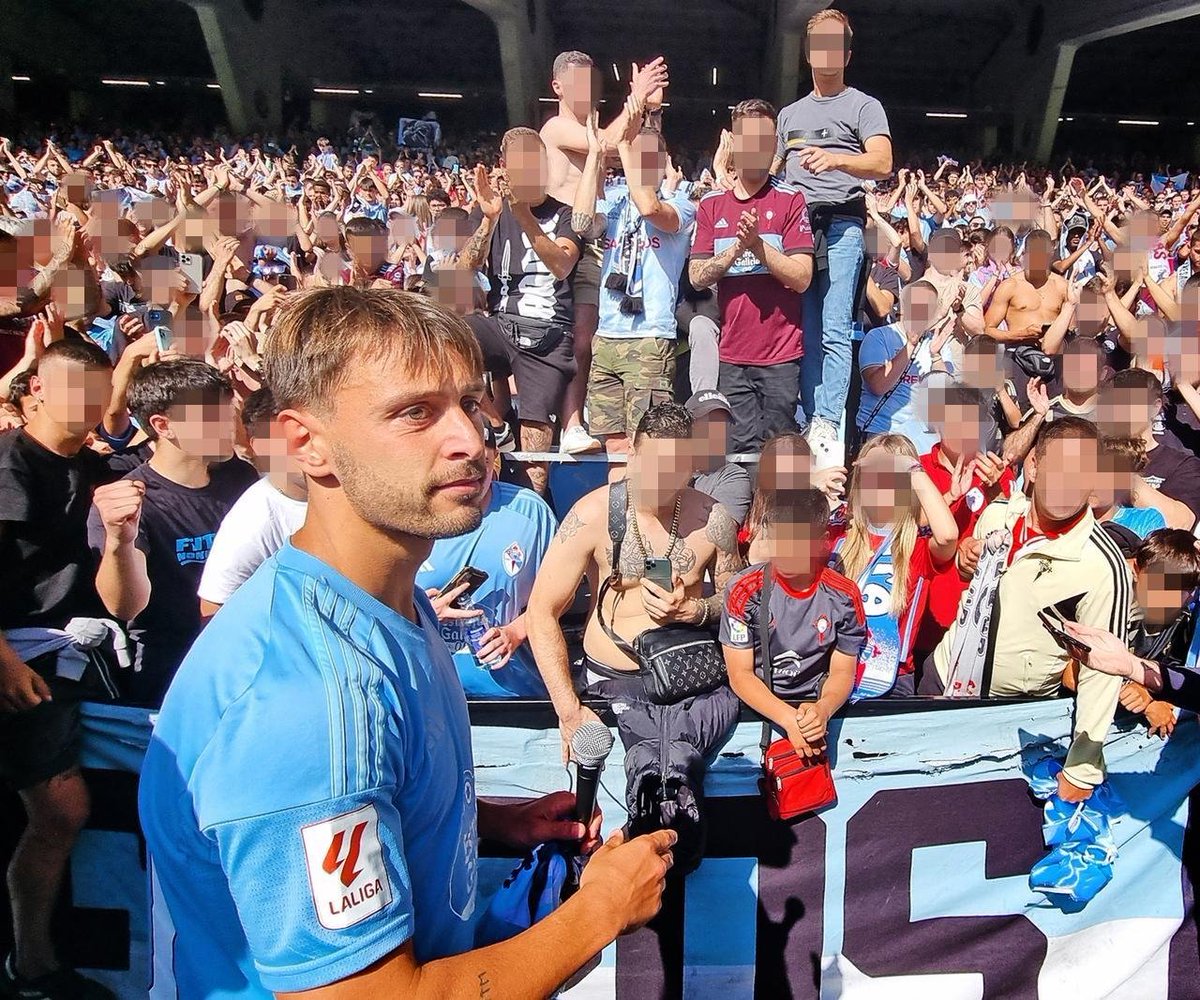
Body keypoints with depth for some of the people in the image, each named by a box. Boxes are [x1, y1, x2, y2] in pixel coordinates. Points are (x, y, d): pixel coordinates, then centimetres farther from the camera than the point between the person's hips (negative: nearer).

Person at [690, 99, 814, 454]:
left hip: (781, 355, -2)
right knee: (743, 451, 0)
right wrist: (737, 247, -11)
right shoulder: (711, 204, 10)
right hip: (731, 355, 3)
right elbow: (697, 276, 3)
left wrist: (758, 244, -17)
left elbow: (801, 278, -7)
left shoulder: (791, 200, 0)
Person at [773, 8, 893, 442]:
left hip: (841, 223, -4)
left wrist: (835, 159, -25)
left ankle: (827, 424, -16)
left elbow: (882, 164, -8)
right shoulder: (790, 113, 26)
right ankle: (810, 422, 2)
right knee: (805, 332, 0)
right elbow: (772, 171, 29)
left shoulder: (863, 106, 9)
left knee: (834, 331, -12)